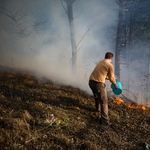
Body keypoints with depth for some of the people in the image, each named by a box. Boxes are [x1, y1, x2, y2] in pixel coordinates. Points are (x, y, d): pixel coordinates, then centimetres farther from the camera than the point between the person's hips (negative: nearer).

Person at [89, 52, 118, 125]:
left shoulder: (100, 62, 17)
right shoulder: (110, 66, -8)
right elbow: (111, 78, 3)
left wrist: (113, 78, 38)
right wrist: (115, 84, 22)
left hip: (91, 82, 8)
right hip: (98, 84, -8)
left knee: (97, 96, 33)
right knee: (104, 102, 1)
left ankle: (98, 109, 57)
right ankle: (105, 120, 0)